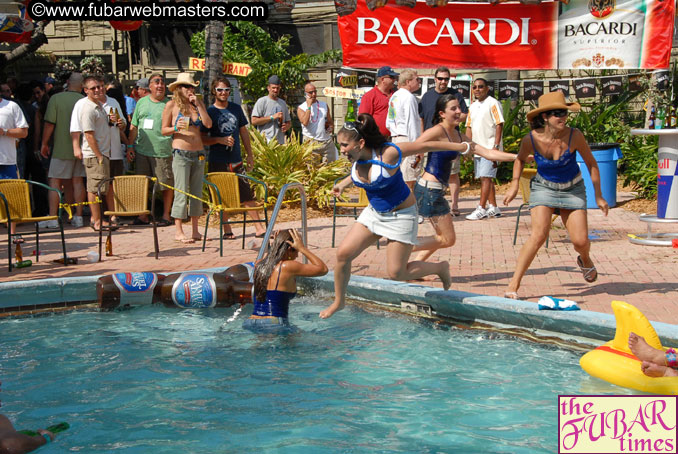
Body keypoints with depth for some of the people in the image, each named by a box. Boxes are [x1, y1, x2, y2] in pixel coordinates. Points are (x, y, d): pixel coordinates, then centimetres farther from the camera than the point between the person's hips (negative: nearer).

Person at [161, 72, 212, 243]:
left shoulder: (198, 103, 12)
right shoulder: (172, 105, 1)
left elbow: (208, 124, 1)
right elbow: (164, 130, 1)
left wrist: (198, 105, -3)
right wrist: (176, 128, -18)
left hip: (199, 153, 5)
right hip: (181, 153, -5)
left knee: (197, 192, 7)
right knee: (181, 192, -7)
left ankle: (195, 230, 14)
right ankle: (179, 232, -3)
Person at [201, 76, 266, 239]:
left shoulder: (236, 109, 9)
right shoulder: (209, 112, -2)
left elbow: (243, 132, 16)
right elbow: (203, 138, -3)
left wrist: (250, 155, 13)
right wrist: (220, 140, -19)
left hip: (236, 160, 2)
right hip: (217, 162, -2)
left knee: (247, 195, -1)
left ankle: (259, 228, 2)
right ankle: (227, 230, 14)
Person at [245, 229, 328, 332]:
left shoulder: (258, 265, 11)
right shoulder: (287, 267, -7)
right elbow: (323, 269, 0)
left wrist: (276, 243, 27)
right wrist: (303, 249, 4)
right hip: (273, 325, -7)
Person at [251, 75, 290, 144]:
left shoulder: (283, 103, 20)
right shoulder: (261, 101, 1)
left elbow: (289, 122, 25)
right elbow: (254, 121, -9)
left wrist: (286, 126, 0)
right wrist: (272, 117, -12)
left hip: (280, 142, 6)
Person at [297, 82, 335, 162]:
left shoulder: (324, 105, 15)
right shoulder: (301, 108, 2)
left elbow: (330, 121, 22)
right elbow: (305, 122, -16)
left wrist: (330, 127, -2)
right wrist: (309, 106, -10)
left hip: (327, 141, 4)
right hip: (311, 142, -4)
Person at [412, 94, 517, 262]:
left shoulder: (459, 136, 15)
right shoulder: (438, 131, -12)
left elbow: (487, 153, 12)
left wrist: (517, 157, 6)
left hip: (436, 191, 9)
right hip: (429, 190, -9)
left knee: (443, 237, 18)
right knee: (448, 239, -2)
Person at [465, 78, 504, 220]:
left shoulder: (493, 103, -6)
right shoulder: (473, 106, 15)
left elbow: (499, 125, -12)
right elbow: (469, 127, 17)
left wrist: (496, 146, -18)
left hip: (490, 148, -7)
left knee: (485, 177, -11)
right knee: (485, 178, 9)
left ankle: (481, 209, -11)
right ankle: (493, 208, 16)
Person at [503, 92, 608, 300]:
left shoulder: (574, 136, -22)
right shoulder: (531, 139, -21)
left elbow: (591, 163, -7)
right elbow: (520, 159, 4)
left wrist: (599, 196, -2)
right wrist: (514, 184, -5)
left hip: (572, 189, 1)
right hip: (543, 187, -1)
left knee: (580, 241, -3)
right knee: (539, 234, -21)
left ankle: (584, 260, 37)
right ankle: (513, 285, -18)